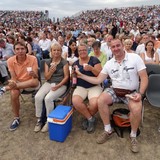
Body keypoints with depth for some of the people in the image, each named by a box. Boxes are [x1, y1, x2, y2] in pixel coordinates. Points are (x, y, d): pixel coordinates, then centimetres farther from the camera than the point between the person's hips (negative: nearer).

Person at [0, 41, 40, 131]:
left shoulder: (32, 59, -15)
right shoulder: (10, 61, -8)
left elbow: (36, 77, -18)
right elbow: (13, 77, -8)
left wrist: (33, 74, -42)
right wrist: (13, 83, -31)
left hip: (30, 84, -1)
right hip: (18, 84, 2)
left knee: (35, 82, -37)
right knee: (14, 93, -31)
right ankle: (16, 119, -7)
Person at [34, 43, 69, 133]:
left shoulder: (64, 62, -1)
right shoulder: (47, 62, 10)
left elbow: (66, 77, -6)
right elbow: (47, 77, 7)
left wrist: (58, 86, -18)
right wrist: (51, 70, -14)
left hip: (61, 85, -4)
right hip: (49, 83, 4)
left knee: (48, 98, -29)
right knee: (38, 97, -22)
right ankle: (39, 120, -6)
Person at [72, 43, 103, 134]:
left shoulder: (94, 60, 1)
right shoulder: (76, 63, 13)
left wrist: (91, 68, -24)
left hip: (94, 86, -3)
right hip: (80, 87, 3)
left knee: (94, 104, -31)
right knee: (75, 102, -28)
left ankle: (87, 118, 6)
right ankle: (91, 118, -2)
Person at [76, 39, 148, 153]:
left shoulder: (135, 58, -6)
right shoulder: (109, 63, 4)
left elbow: (144, 78, -6)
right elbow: (98, 80, 3)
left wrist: (140, 93, -20)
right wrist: (81, 75, -2)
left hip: (132, 92, -2)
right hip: (115, 90, 3)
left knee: (136, 109, -32)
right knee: (100, 100, -24)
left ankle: (133, 136, -2)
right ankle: (108, 130, -4)